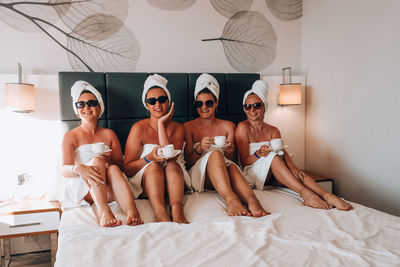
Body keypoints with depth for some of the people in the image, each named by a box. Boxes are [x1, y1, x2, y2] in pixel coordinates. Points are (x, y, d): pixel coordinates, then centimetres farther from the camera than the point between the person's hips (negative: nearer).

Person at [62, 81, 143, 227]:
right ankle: (103, 212, -53)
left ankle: (132, 212, -56)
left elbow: (121, 164, 11)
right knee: (97, 160, -30)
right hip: (81, 190, -1)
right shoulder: (70, 136, 10)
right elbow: (65, 169, -6)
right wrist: (78, 168, -31)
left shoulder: (109, 134, 18)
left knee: (113, 169, -32)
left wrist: (111, 160, -14)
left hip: (109, 190, 2)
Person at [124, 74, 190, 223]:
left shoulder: (177, 128, 6)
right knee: (154, 166, -31)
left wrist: (161, 124, -12)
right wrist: (149, 158, -25)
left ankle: (177, 209, -45)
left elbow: (171, 156, -15)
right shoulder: (139, 128, -1)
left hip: (172, 183, 1)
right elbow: (127, 168, -5)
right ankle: (160, 213, -49)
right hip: (144, 185, -1)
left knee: (172, 164, -28)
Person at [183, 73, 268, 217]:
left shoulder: (228, 126, 16)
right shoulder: (188, 127, 10)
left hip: (224, 173, 2)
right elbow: (187, 161, 4)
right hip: (198, 174, -2)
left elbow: (231, 160, 14)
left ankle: (251, 199, -57)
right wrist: (199, 149, -17)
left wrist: (229, 153, -11)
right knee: (215, 153, -35)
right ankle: (230, 199, -55)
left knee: (231, 166, -35)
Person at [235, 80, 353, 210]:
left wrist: (292, 166, -29)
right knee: (273, 156, -32)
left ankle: (327, 196, -40)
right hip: (251, 173, -4)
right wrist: (259, 153, -31)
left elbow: (284, 152, -7)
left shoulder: (273, 131, 10)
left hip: (270, 176, 5)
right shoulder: (243, 127, -5)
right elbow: (245, 161, -10)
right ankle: (304, 193, -42)